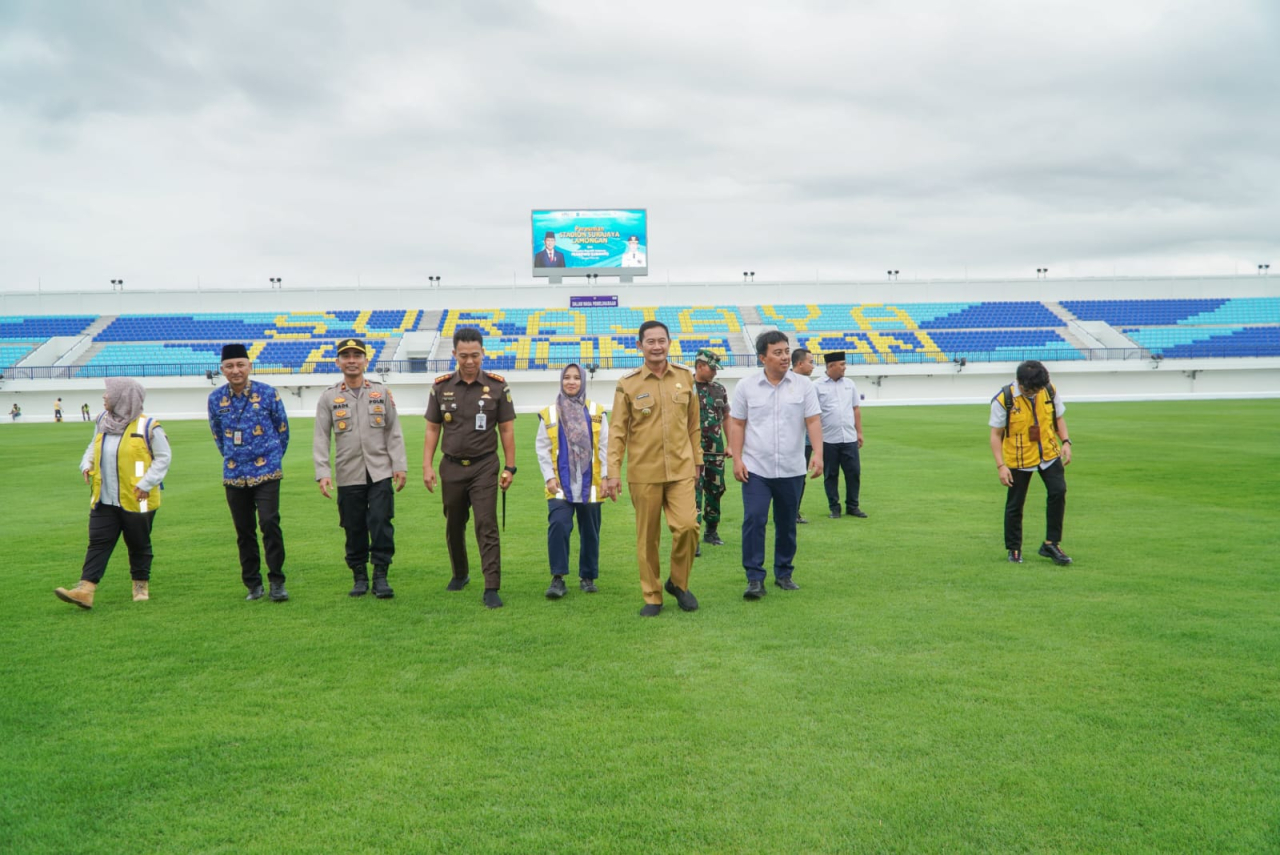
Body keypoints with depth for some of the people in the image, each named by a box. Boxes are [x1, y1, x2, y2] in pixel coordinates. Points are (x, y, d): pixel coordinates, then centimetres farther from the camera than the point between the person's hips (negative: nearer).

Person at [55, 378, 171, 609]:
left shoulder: (147, 427, -12)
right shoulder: (103, 421, 5)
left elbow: (164, 457, -7)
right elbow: (94, 447, 20)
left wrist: (147, 482, -16)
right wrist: (86, 465, 1)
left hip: (136, 501, -5)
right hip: (104, 500, 5)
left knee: (139, 544, 10)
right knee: (98, 543, -1)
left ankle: (141, 585, 26)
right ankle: (85, 590, -5)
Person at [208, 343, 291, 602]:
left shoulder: (268, 394, -5)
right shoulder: (215, 399, 3)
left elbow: (282, 429, 7)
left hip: (266, 472, -3)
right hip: (234, 475, 3)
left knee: (269, 523, -14)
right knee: (244, 531, 8)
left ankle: (277, 581, -2)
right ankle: (253, 584, 19)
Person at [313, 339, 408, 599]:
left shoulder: (382, 392, 7)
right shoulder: (328, 397, 4)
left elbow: (394, 432, 7)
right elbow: (320, 438, 2)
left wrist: (399, 466, 0)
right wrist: (323, 473, -7)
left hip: (380, 472, 0)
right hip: (348, 475, 0)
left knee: (381, 523, -7)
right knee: (354, 528, 6)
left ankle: (381, 576, 3)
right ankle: (360, 577, 19)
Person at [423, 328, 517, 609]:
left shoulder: (497, 386, -3)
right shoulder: (441, 387, 2)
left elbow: (506, 430, 1)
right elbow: (432, 429, 7)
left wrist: (509, 468, -2)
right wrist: (427, 466, 0)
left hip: (484, 466, -3)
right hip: (452, 467, 3)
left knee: (487, 526, -9)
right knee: (454, 527, 15)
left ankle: (492, 588, -9)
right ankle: (460, 574, 36)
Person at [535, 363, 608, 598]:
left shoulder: (596, 412, 4)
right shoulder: (549, 414, 3)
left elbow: (604, 446, 5)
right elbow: (542, 448, 4)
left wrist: (606, 476, -1)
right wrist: (549, 477, -4)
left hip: (589, 484, 1)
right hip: (560, 484, -1)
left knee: (590, 532, 9)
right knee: (558, 526, -16)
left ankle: (588, 576, 24)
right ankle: (557, 578, -8)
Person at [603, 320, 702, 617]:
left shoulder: (685, 376, 5)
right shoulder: (627, 384, -2)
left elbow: (693, 423, 12)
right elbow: (617, 431, -2)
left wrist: (697, 460, 13)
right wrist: (613, 472, -7)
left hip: (681, 469, 1)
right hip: (643, 472, -1)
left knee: (687, 526, -11)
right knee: (647, 537, 5)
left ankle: (678, 583, 15)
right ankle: (652, 597, 20)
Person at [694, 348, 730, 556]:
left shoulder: (720, 389, 10)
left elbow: (726, 418, 17)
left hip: (716, 450, 6)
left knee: (716, 490, 13)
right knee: (695, 491, -10)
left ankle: (711, 531, 29)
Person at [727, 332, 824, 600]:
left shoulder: (803, 385, 2)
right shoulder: (746, 386, 1)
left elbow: (813, 420, -1)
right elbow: (737, 424, 3)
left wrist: (817, 452, -15)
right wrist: (737, 459, -5)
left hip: (792, 469, 2)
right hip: (756, 469, -1)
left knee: (787, 524, 11)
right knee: (753, 520, -12)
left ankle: (784, 574, 26)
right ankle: (755, 578, -5)